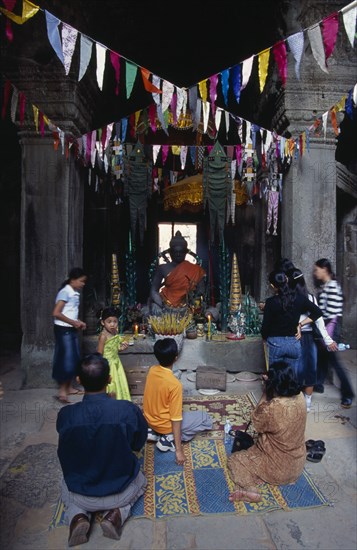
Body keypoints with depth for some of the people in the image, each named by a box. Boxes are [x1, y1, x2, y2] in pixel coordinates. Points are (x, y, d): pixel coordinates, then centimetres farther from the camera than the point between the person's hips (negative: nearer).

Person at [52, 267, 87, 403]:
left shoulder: (75, 293, 9)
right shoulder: (65, 292, -16)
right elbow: (56, 313, -21)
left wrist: (79, 322, 4)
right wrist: (74, 322, -17)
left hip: (72, 330, 9)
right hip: (63, 330, -9)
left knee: (75, 359, 12)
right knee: (66, 359, -5)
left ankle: (69, 387, 24)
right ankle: (62, 390, 6)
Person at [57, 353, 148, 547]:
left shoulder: (65, 415, -21)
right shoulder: (129, 410, -24)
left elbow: (67, 454, 1)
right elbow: (138, 445, -3)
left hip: (79, 496, 1)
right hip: (119, 493, -1)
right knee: (141, 480, 33)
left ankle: (77, 517, 6)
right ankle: (116, 514, 6)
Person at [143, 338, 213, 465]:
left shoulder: (152, 370, -11)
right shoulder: (175, 384, -31)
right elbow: (176, 420, -24)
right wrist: (178, 450, -17)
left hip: (149, 419, 7)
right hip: (165, 425, -7)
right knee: (206, 420, 9)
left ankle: (154, 432, 12)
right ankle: (169, 439, -2)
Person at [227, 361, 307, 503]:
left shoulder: (273, 409, -35)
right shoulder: (300, 397, -14)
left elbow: (256, 421, -12)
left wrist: (265, 392, -15)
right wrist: (270, 384, -3)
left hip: (279, 468, -7)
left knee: (233, 460, 10)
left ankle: (250, 490, -11)